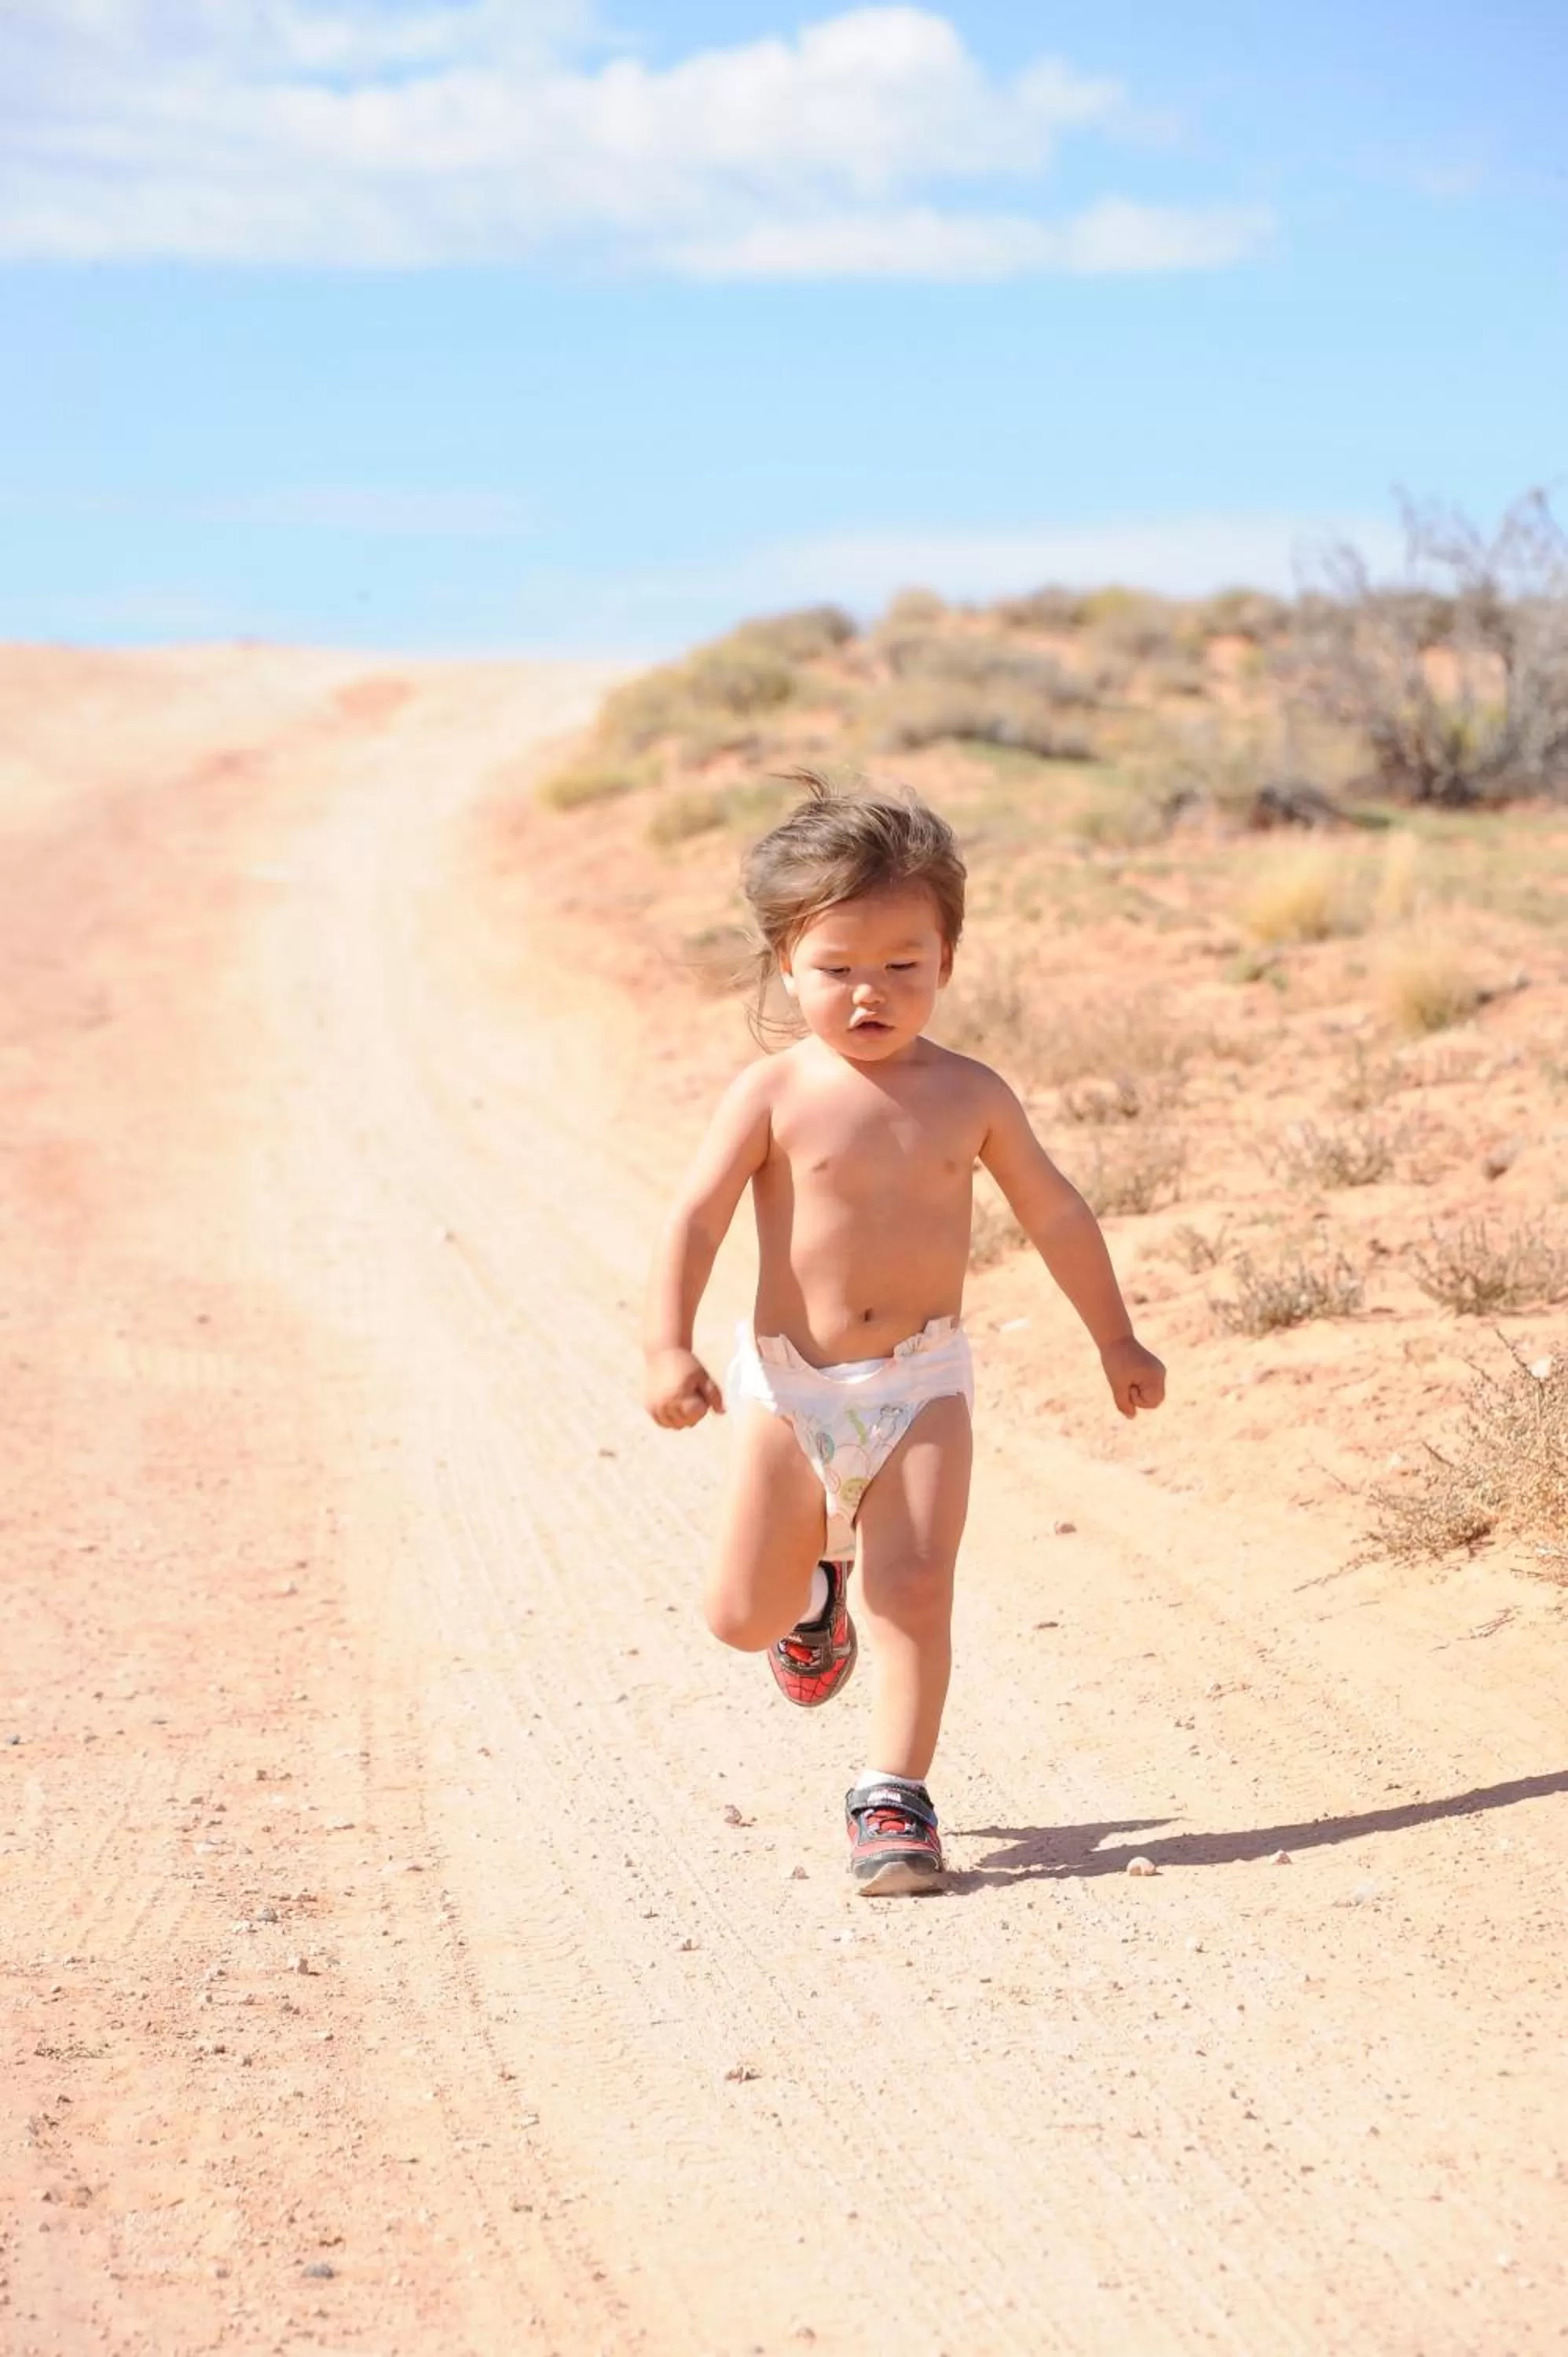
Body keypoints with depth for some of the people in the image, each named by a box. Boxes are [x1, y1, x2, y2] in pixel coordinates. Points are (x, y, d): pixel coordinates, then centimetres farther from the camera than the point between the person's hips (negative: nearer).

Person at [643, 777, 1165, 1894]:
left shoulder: (968, 1095, 0)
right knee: (743, 1620, 8)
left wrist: (1117, 1340, 17)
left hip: (922, 1384, 0)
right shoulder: (773, 1095, -8)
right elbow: (697, 1217, -13)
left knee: (915, 1594, -12)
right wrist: (669, 1347, -27)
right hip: (790, 1387, 0)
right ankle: (816, 1580, 42)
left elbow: (1056, 1215, 11)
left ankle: (895, 1795, 0)